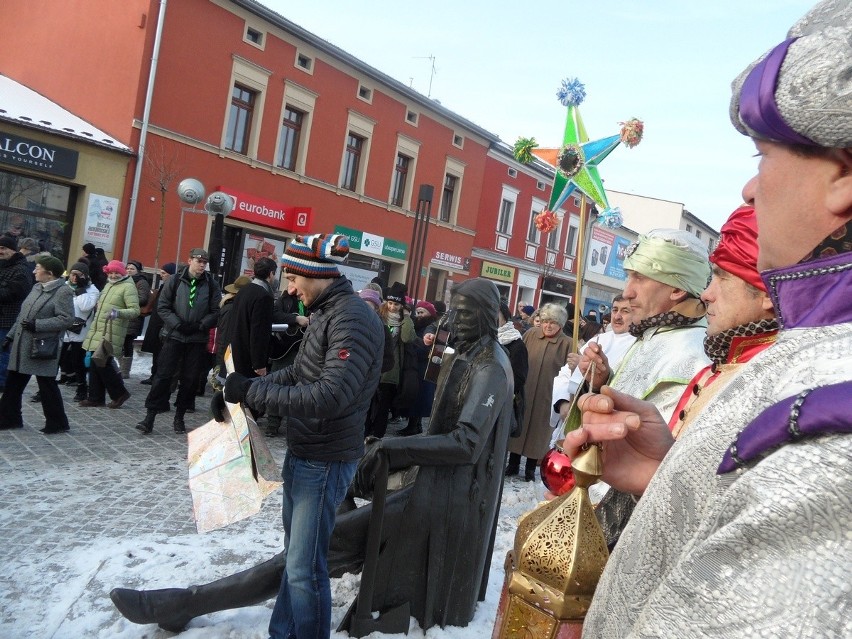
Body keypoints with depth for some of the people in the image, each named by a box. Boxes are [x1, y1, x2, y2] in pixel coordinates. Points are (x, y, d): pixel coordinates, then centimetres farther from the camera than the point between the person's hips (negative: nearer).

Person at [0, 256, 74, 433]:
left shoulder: (63, 292, -13)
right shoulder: (36, 287, 13)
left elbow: (66, 318, -21)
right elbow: (23, 314, 19)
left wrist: (37, 324, -22)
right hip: (22, 346, 9)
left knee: (47, 386, 0)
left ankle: (57, 423, 12)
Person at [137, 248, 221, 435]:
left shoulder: (211, 284, 1)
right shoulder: (175, 281, 0)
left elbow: (216, 311, 0)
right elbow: (162, 307, 0)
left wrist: (200, 325, -13)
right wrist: (178, 324, -12)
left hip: (198, 339, 1)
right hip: (173, 336, -1)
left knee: (190, 379, 6)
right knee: (163, 375, -2)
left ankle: (179, 418, 19)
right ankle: (150, 417, 4)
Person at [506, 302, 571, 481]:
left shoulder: (567, 344, -5)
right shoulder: (530, 334, 1)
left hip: (547, 396, -2)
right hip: (523, 392, 2)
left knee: (539, 430, 8)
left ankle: (531, 468, 22)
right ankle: (513, 465, 24)